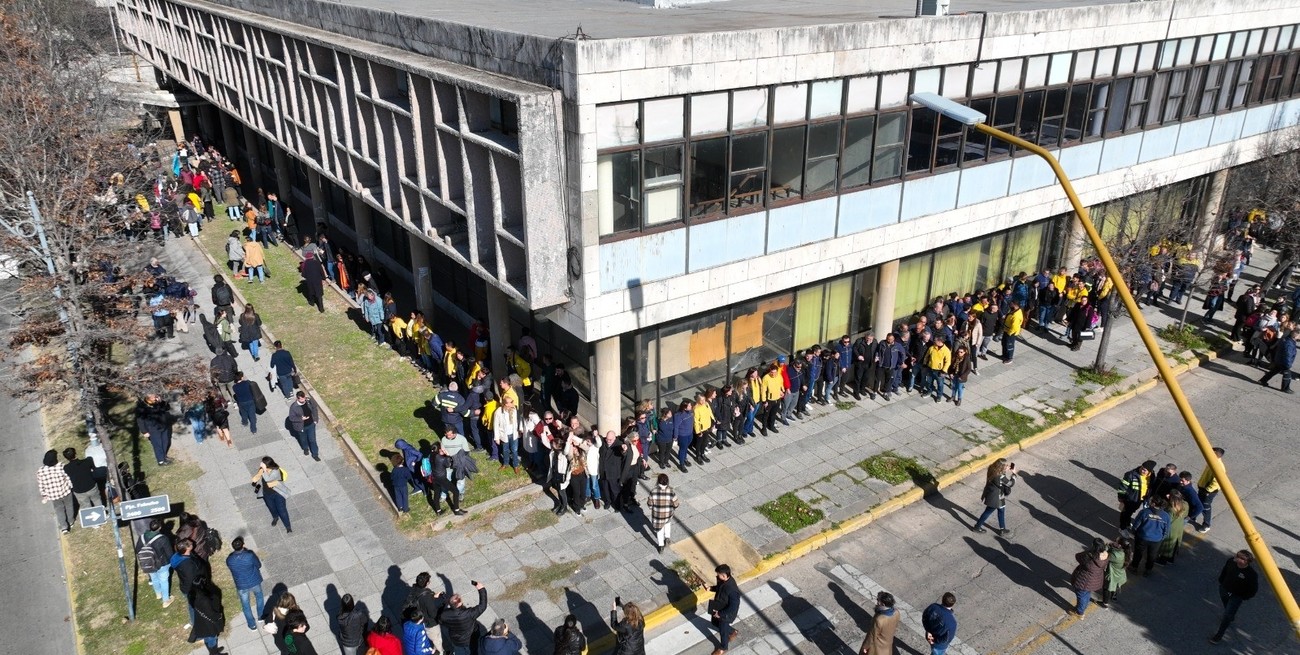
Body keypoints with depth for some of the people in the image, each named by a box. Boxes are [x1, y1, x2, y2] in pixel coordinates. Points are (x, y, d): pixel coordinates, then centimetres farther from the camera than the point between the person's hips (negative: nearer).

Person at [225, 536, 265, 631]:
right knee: (259, 597, 30)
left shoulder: (229, 560, -22)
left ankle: (252, 625, 36)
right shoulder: (250, 555, -29)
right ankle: (261, 616, 46)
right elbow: (259, 565, -12)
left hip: (241, 585, 1)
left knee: (246, 606, 21)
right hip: (254, 582, -1)